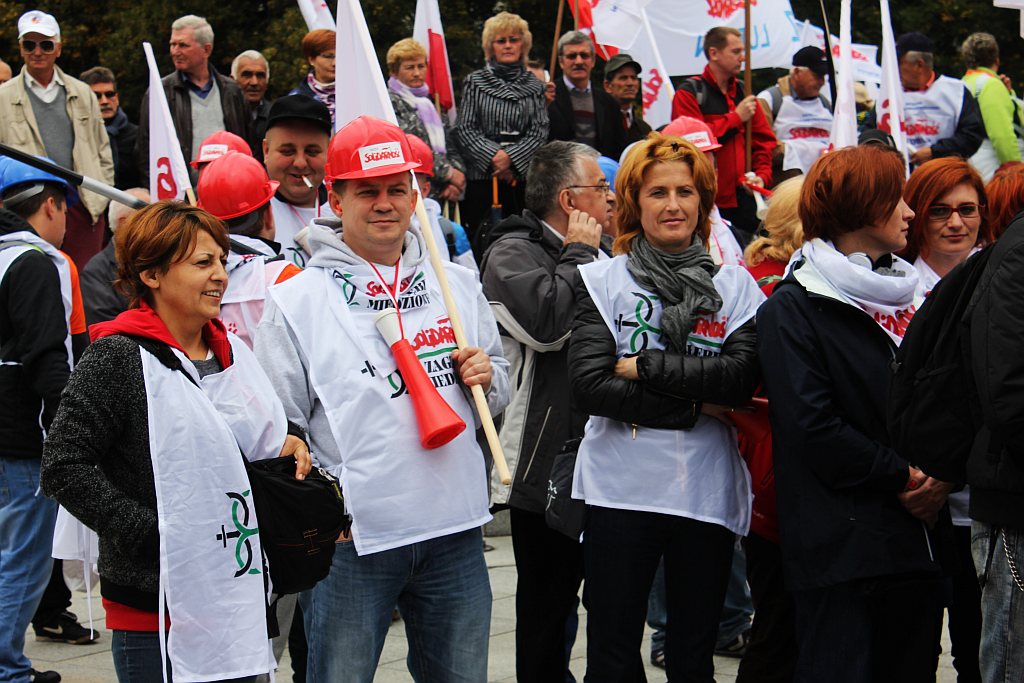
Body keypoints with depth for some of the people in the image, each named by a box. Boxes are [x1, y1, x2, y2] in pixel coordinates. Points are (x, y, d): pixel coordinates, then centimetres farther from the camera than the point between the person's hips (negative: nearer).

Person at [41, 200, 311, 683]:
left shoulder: (232, 352, 13)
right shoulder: (117, 357, -10)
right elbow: (65, 466, -15)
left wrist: (286, 443, 4)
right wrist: (152, 534, -19)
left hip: (240, 599, 7)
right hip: (157, 607, -7)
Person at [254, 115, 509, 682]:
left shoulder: (457, 284, 9)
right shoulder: (295, 301, -3)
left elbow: (499, 394, 19)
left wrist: (485, 378, -3)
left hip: (454, 531, 4)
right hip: (351, 540, -4)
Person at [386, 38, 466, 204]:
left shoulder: (430, 103, 22)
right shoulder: (391, 102, -1)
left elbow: (451, 149, 20)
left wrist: (455, 183, 0)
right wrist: (448, 172, -9)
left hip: (441, 195, 7)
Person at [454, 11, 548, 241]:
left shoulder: (534, 86, 12)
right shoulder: (475, 81, 7)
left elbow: (539, 132, 3)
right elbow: (464, 129, 0)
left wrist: (511, 157, -13)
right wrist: (493, 157, -13)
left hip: (522, 176, 2)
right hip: (480, 175, -2)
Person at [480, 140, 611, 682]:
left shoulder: (596, 255, 16)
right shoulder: (513, 252, -10)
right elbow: (546, 322, -29)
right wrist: (579, 254, -15)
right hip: (548, 464, -8)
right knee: (547, 602, 0)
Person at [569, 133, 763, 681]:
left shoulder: (736, 286, 5)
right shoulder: (603, 281, 1)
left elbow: (742, 379, -11)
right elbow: (588, 386, -11)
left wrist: (645, 366, -13)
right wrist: (695, 404, -12)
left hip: (707, 492, 2)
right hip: (621, 489, -1)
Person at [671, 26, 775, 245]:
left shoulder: (743, 92, 16)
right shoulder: (689, 93, -2)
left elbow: (765, 140, 18)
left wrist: (762, 175, 0)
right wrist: (736, 118, -9)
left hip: (744, 201, 6)